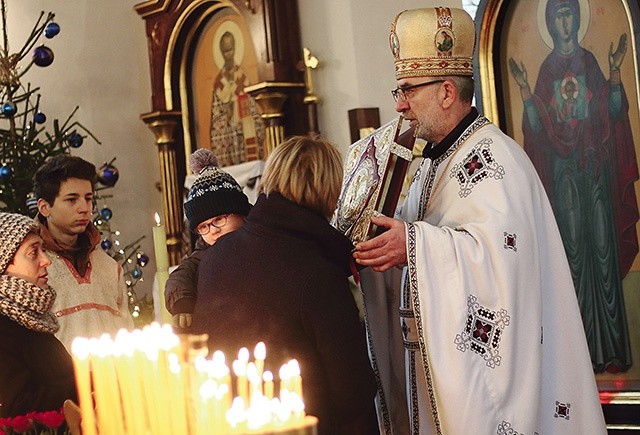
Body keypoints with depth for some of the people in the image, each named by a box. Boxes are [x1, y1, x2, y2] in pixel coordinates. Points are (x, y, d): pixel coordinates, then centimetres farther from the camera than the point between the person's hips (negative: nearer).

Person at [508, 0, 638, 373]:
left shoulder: (590, 63, 9)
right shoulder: (547, 70, 10)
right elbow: (537, 126, 2)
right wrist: (524, 90, -9)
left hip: (596, 165, 0)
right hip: (563, 168, 1)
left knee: (603, 247, -4)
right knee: (573, 251, -1)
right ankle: (584, 350, 3)